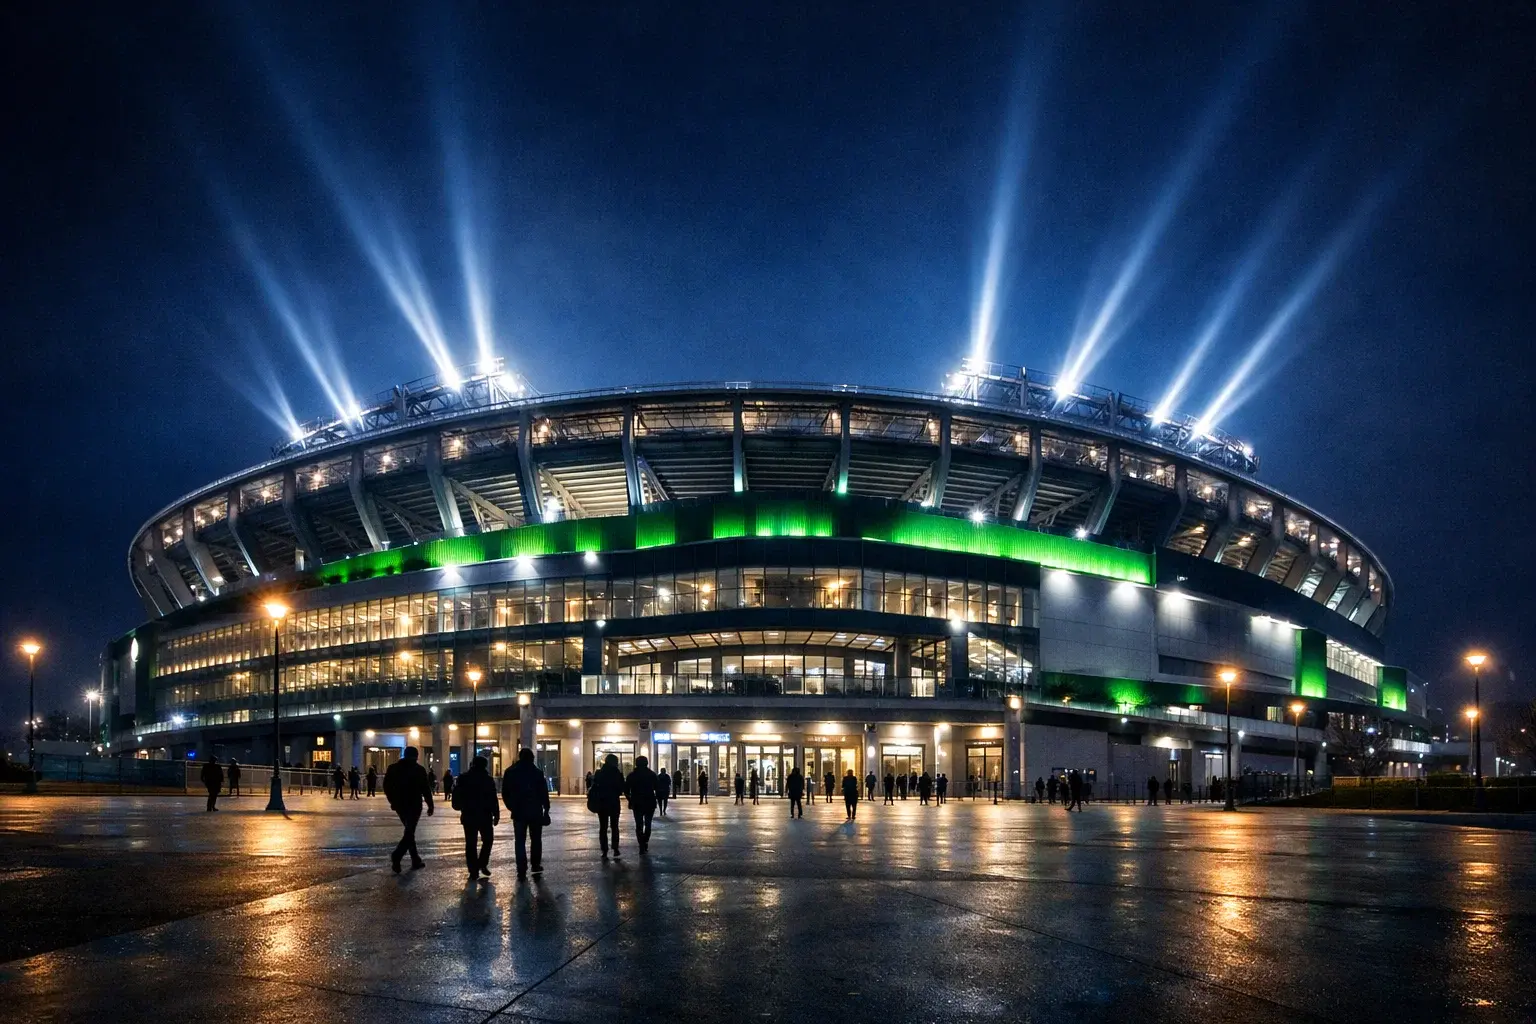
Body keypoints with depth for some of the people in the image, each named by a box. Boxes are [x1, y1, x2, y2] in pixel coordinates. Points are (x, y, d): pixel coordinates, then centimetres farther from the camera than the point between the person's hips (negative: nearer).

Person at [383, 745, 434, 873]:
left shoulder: (393, 768, 7)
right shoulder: (419, 770, -5)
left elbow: (387, 787, 9)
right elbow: (426, 789, -6)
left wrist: (393, 801, 19)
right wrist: (430, 805, 2)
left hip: (399, 805, 5)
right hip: (414, 805, -5)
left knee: (409, 831, 17)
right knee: (409, 832, -7)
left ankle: (416, 860, 18)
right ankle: (396, 856, -28)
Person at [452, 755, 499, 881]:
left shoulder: (463, 778, 2)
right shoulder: (488, 779, -7)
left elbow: (458, 798, 6)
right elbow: (493, 800, -9)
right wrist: (496, 814, -4)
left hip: (469, 816, 2)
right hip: (485, 816, -2)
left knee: (470, 844, 5)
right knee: (487, 840, 16)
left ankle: (474, 872, 2)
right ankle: (482, 864, 4)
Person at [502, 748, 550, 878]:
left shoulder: (510, 772, 1)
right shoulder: (537, 772, -4)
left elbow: (505, 793, 4)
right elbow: (544, 793, -6)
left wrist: (512, 807, 13)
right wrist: (546, 809, 0)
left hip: (518, 812, 1)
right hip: (535, 811, -1)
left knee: (520, 841, 3)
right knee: (536, 839, 13)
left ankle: (522, 870, -4)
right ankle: (536, 866, 12)